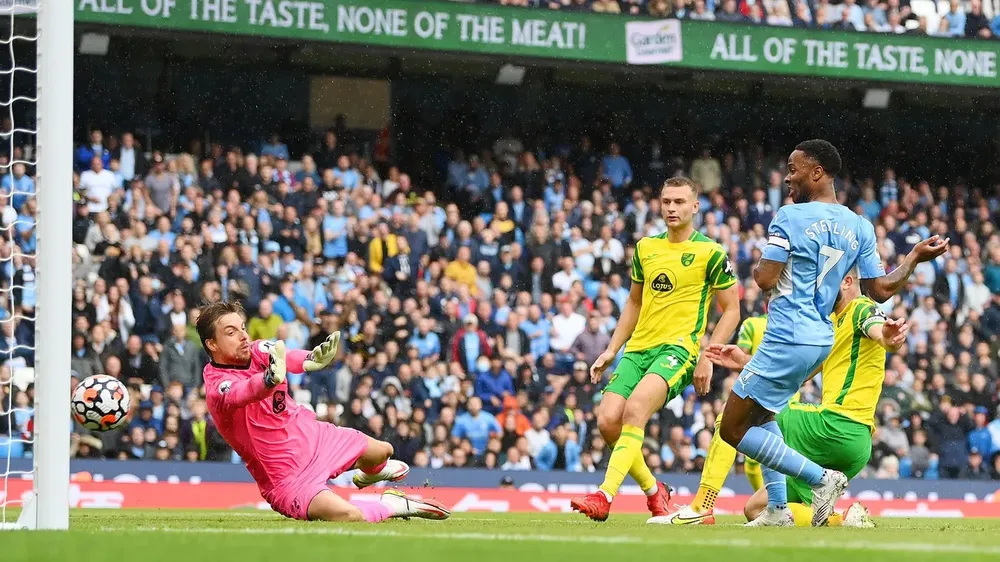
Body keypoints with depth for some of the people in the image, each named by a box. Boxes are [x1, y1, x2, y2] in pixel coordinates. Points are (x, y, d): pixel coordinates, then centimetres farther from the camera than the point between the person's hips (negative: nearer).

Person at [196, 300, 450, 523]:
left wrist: (311, 358, -55)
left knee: (382, 451, 26)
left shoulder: (257, 351, -7)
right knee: (350, 516, -30)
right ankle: (391, 505, 2)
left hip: (310, 434, 8)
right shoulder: (218, 388, -26)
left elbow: (286, 357, -29)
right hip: (287, 477, -8)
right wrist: (270, 379, -74)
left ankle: (369, 474, 63)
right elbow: (240, 393, -50)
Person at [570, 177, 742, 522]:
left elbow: (731, 310, 1)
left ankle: (604, 496, -36)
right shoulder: (645, 248, 15)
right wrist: (611, 350, 18)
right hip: (638, 348, 6)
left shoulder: (710, 253, -1)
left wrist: (707, 358, -9)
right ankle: (653, 490, 13)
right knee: (608, 421, -10)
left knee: (635, 408, -30)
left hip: (679, 348, -6)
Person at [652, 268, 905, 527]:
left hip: (835, 425, -10)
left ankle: (701, 509, -9)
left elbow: (878, 331, -31)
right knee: (756, 509, 12)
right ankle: (845, 521, -6)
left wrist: (888, 339, -55)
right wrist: (747, 362, 21)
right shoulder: (833, 321, 24)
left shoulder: (862, 309, -6)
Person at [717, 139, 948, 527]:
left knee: (733, 430, -1)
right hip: (821, 337, 9)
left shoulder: (790, 217, -13)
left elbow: (766, 279, -16)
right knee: (759, 412, 28)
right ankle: (777, 509, 20)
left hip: (788, 338, -9)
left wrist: (757, 267, 7)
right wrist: (916, 257, 17)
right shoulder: (860, 227, 6)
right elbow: (880, 290, 6)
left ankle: (822, 479, -9)